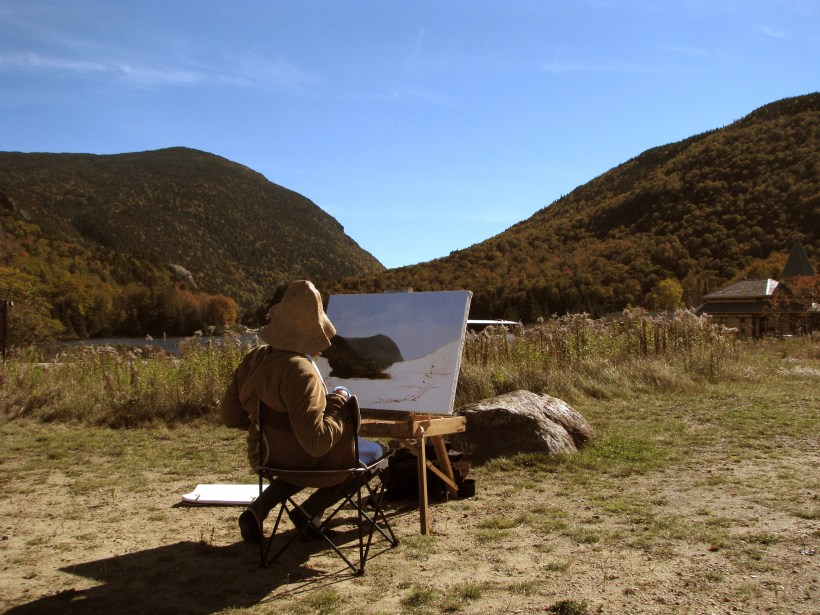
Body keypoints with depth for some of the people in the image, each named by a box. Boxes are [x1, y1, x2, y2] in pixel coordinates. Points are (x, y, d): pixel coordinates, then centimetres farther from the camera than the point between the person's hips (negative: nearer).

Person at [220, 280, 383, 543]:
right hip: (305, 461, -7)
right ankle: (308, 512, 8)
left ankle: (256, 511, 20)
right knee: (374, 451, 15)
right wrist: (337, 402, -16)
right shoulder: (300, 372, -29)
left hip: (263, 457, 7)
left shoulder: (254, 359, -5)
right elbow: (317, 440, -31)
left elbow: (230, 415, 5)